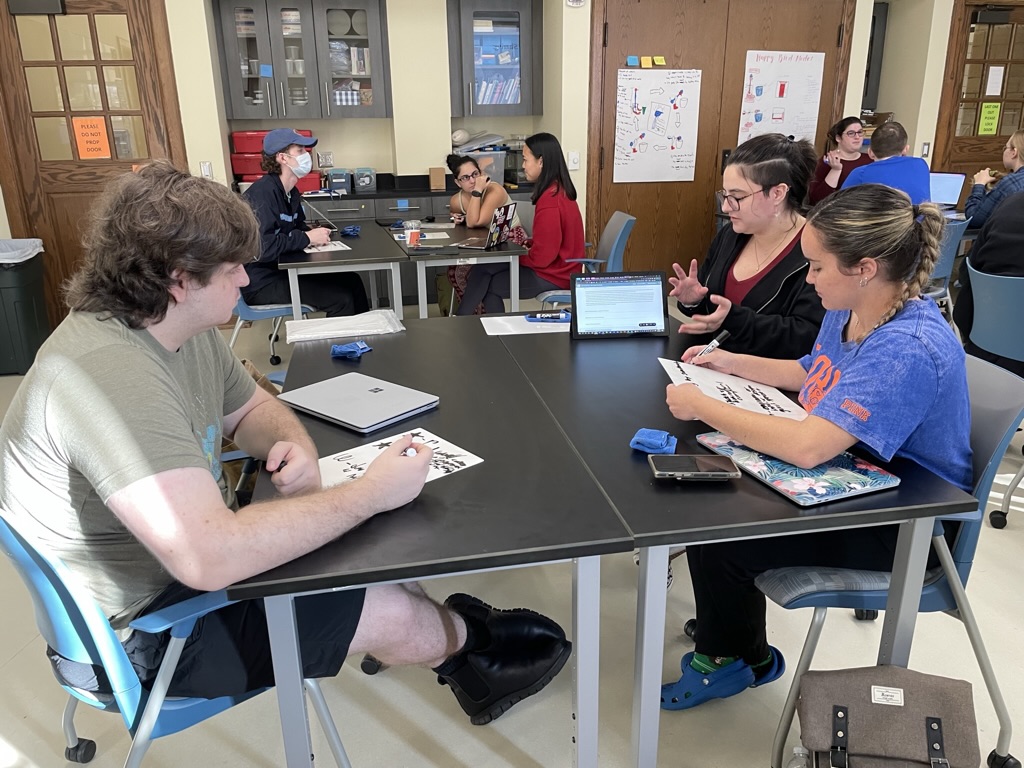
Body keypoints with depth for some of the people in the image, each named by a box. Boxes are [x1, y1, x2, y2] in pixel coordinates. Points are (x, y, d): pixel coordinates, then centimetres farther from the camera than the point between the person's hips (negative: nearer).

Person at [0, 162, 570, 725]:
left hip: (201, 548, 9)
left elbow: (251, 408, 12)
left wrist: (297, 447, -13)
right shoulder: (114, 378, -34)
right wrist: (371, 492, -31)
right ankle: (467, 639, 21)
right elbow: (210, 559, -42)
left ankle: (456, 632, 27)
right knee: (391, 612, -11)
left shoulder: (185, 327, -4)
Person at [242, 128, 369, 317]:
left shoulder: (291, 192, 7)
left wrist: (313, 232, -1)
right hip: (261, 281, -9)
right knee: (341, 299, -16)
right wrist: (307, 238, -21)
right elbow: (261, 247, -33)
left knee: (352, 281, 6)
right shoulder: (262, 194, -22)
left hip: (284, 269, 10)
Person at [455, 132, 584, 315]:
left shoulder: (550, 201, -25)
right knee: (483, 268, 2)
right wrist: (527, 242, 3)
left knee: (486, 286, -1)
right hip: (555, 266, 9)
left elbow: (542, 256, -23)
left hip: (552, 275, -9)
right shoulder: (558, 190, 7)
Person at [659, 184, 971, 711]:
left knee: (719, 539, -13)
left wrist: (702, 407, -31)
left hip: (904, 527, -9)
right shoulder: (848, 313, -3)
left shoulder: (909, 350, -33)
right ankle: (745, 651, 22)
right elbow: (809, 373, 19)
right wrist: (733, 364, 8)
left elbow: (807, 447, -42)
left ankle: (727, 659, 20)